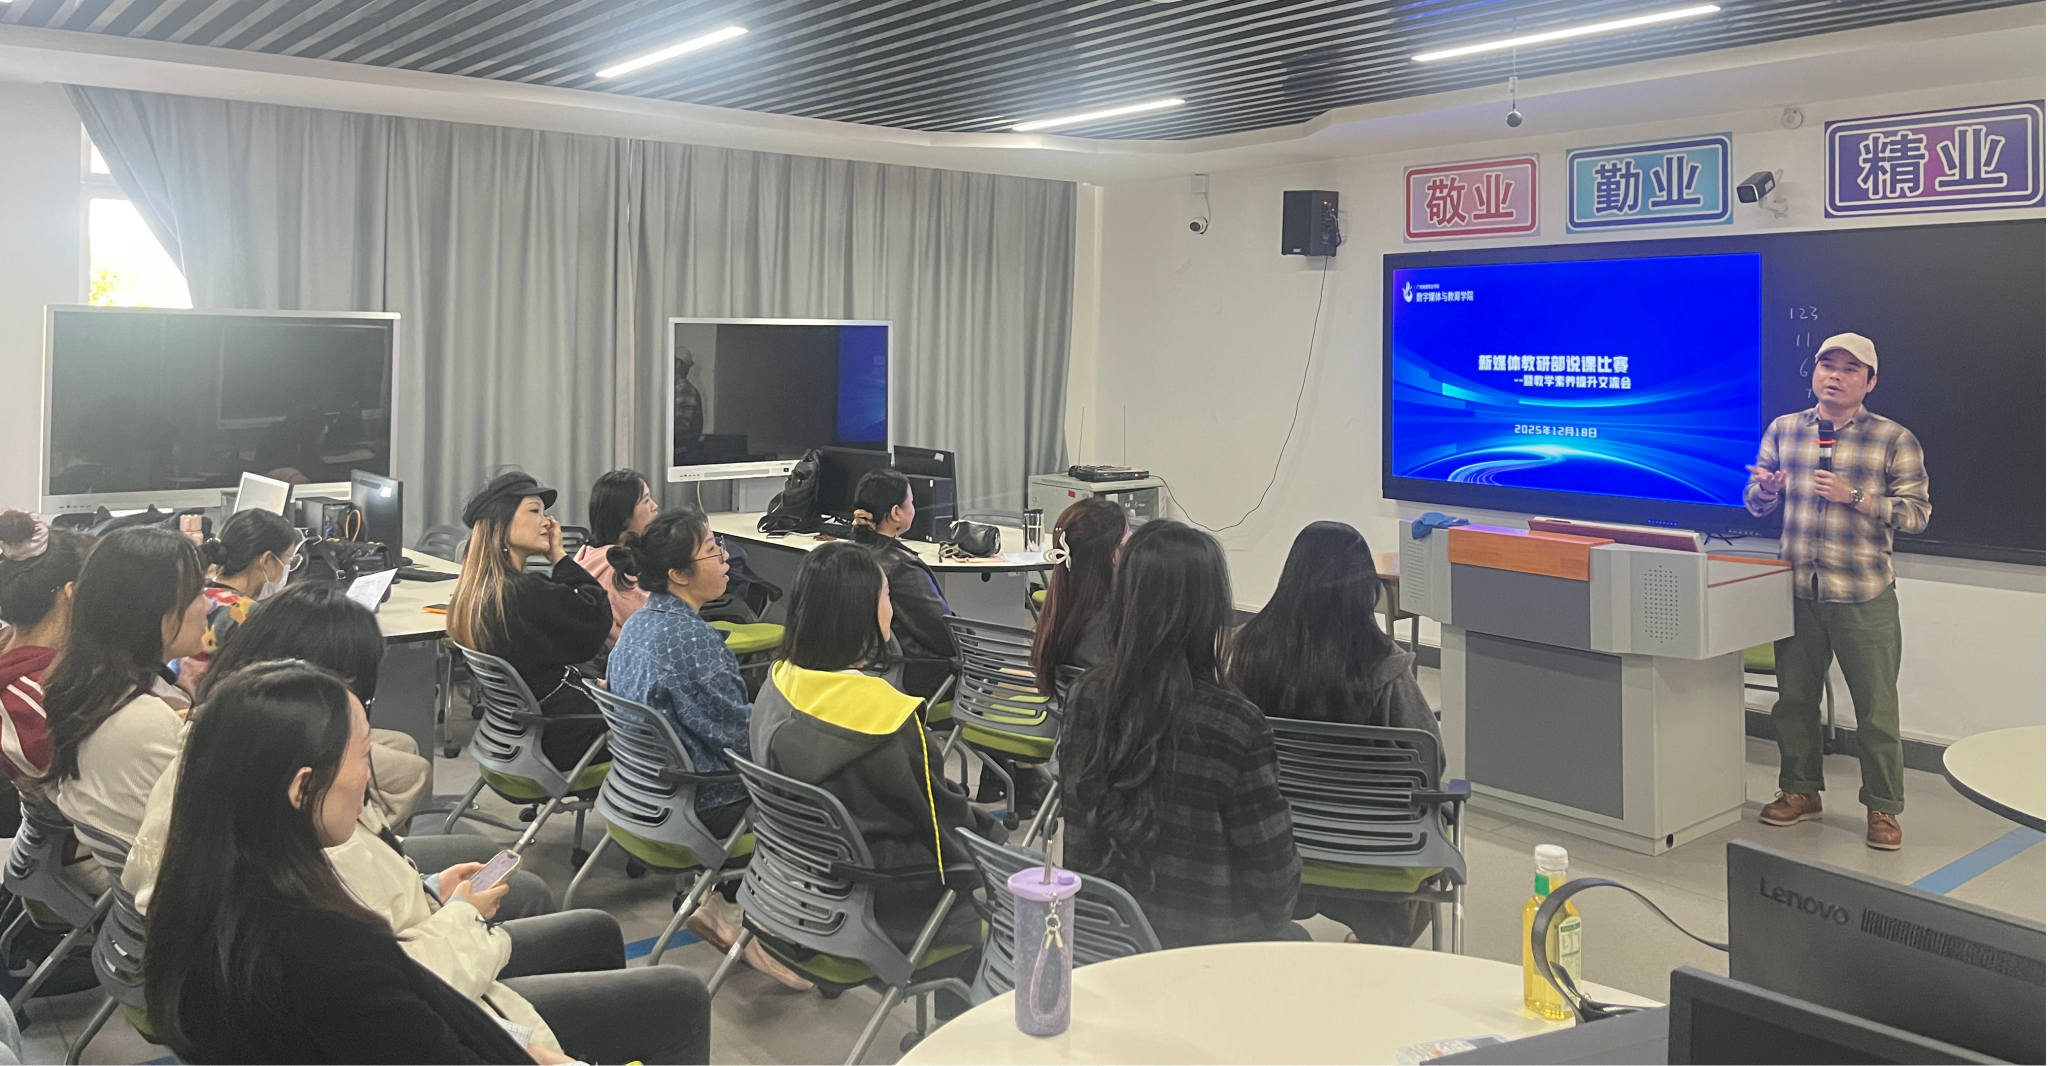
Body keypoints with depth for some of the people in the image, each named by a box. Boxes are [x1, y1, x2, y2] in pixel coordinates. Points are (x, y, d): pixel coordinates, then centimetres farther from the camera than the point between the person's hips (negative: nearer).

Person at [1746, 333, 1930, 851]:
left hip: (1864, 598, -3)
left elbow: (1916, 513, -6)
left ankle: (1883, 809, 15)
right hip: (1797, 591, 3)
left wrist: (1855, 496, -20)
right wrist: (1766, 488, -12)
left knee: (1876, 709, 2)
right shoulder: (1783, 429, 7)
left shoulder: (1894, 439, -2)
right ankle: (1800, 791, 29)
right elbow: (1756, 503, 12)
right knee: (1794, 699, 13)